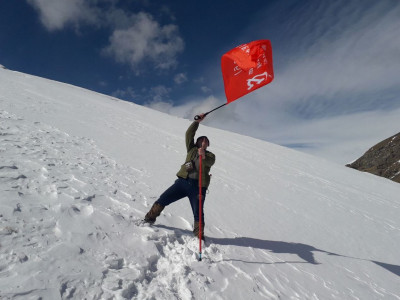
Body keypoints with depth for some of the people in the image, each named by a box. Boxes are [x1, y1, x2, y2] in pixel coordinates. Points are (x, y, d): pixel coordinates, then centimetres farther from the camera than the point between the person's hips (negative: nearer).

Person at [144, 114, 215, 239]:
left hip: (198, 186, -2)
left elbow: (209, 162, -11)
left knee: (198, 214, -2)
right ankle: (149, 219, 19)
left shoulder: (210, 156, 12)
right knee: (162, 200, -1)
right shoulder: (192, 149, 18)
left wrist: (203, 156, -32)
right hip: (183, 181, 2)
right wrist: (198, 121, 7)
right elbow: (189, 134, 9)